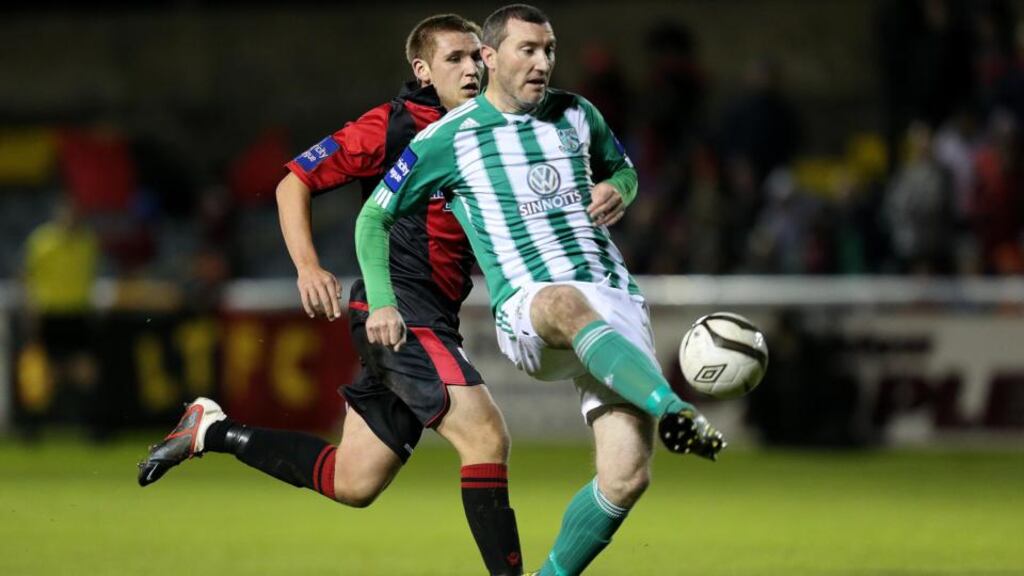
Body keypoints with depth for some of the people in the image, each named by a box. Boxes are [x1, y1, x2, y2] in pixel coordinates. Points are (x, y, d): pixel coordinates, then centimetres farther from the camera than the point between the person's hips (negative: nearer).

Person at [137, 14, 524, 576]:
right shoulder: (392, 125, -6)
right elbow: (293, 183, -3)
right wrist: (307, 266, -18)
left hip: (434, 320, 8)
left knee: (351, 483, 11)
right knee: (485, 435, -21)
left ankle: (213, 431, 26)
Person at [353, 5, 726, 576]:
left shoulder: (577, 115, 14)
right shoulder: (447, 139, 4)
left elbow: (623, 169, 32)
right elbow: (374, 217, 13)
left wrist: (617, 191, 7)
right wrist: (382, 303, 4)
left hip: (616, 303, 4)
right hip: (529, 314, -4)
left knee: (627, 476, -16)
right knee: (570, 305, -45)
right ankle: (675, 410, -68)